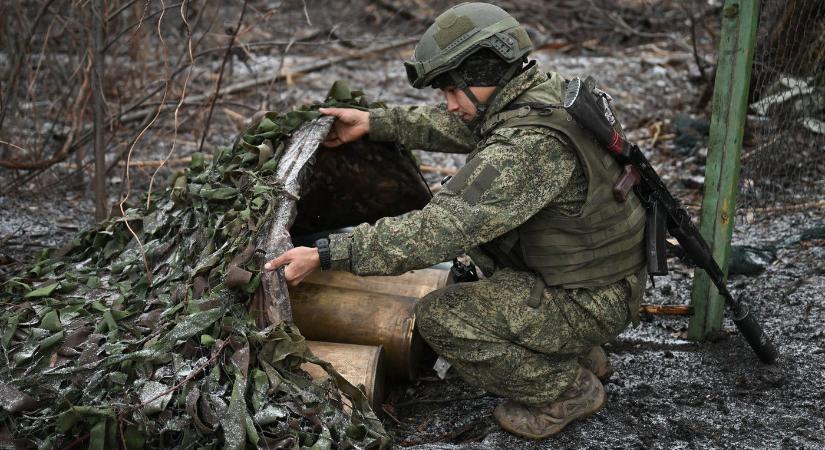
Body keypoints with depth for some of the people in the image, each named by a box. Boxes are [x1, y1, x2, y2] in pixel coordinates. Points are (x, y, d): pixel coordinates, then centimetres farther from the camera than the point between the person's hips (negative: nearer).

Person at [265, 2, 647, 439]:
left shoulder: (529, 144, -30)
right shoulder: (547, 92, -1)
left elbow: (438, 231, -33)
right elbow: (459, 127, 16)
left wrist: (326, 255, -29)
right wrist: (374, 122, 13)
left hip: (590, 301, -9)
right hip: (606, 273, 9)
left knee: (440, 317, -15)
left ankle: (568, 390, 3)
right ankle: (579, 351, 23)